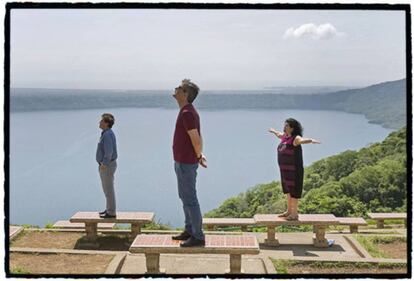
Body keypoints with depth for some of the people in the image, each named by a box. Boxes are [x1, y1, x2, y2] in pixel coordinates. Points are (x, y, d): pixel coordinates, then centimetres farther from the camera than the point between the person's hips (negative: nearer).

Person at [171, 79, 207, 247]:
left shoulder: (187, 113, -21)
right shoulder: (188, 111, 12)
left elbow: (196, 139, -23)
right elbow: (198, 138, 19)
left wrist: (198, 156, -8)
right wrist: (199, 155, 13)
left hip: (186, 163, -11)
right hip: (182, 162, 11)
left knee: (190, 199, -4)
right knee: (185, 196, 19)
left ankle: (198, 237, 3)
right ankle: (189, 230, 30)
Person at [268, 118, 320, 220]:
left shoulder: (295, 138, -19)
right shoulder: (285, 136, 7)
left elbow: (303, 140, -41)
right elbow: (279, 134, 31)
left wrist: (311, 140, -63)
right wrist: (273, 131, 52)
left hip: (294, 170, -9)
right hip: (285, 169, 9)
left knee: (293, 190, -1)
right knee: (288, 189, 18)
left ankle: (295, 214, 9)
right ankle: (289, 211, 30)